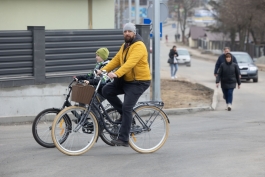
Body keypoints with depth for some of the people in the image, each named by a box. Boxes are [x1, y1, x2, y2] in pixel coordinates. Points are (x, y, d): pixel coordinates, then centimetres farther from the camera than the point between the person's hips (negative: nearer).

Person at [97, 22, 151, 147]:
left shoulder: (139, 46, -17)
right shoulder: (124, 46, 14)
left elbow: (130, 63, -30)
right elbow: (116, 60, 8)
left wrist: (116, 74, -41)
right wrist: (104, 69, -7)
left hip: (139, 82, -9)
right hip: (126, 80, 9)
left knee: (127, 107, -17)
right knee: (107, 90, -8)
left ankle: (123, 139, -13)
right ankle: (124, 114, 6)